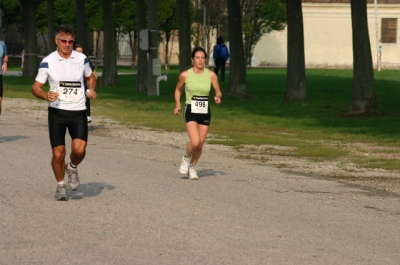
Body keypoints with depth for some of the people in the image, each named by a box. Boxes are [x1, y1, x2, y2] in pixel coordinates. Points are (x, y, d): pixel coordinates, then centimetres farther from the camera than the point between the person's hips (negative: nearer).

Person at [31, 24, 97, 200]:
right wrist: (46, 95, -21)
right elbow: (36, 87, 0)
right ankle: (60, 185, 22)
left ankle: (72, 168, 18)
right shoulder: (48, 62, -4)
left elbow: (90, 77, 21)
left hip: (78, 112, 1)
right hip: (57, 111, -1)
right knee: (58, 153, -2)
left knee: (79, 149, -16)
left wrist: (92, 90, 1)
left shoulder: (81, 59, 3)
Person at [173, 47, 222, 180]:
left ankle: (192, 167, 32)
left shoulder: (211, 75, -2)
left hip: (205, 113, 3)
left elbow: (218, 92, 7)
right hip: (191, 112, -3)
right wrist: (177, 105, 2)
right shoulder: (185, 75, -4)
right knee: (195, 142, -20)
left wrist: (218, 97, -16)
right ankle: (186, 158, 13)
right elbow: (178, 89, 13)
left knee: (200, 145, 6)